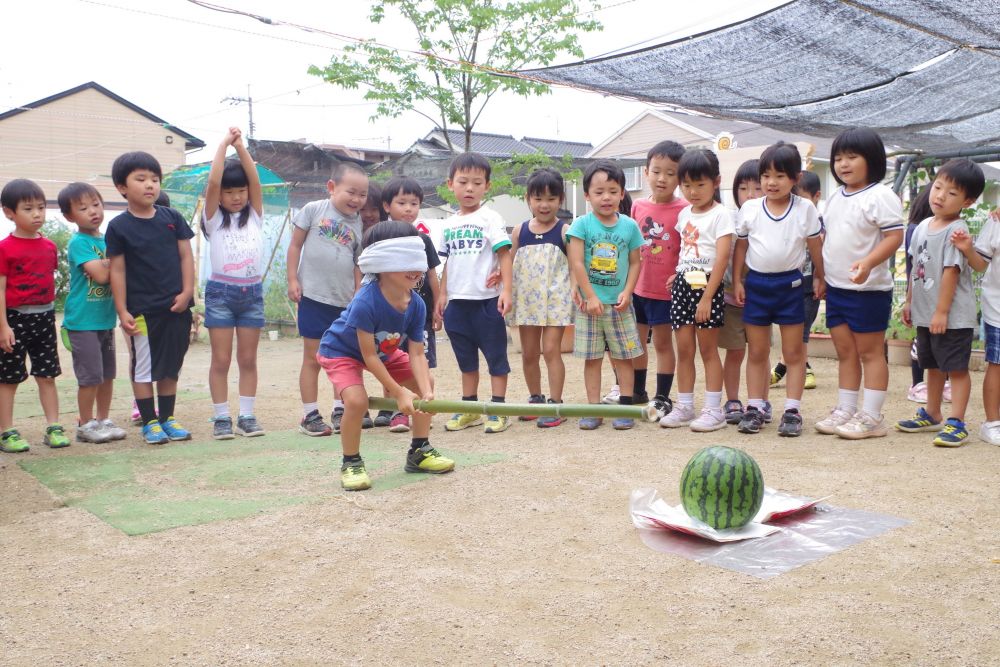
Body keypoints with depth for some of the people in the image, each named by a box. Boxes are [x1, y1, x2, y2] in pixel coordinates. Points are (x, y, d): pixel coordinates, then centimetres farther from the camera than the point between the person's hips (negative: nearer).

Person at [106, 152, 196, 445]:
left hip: (176, 307, 3)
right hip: (141, 310, -3)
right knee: (143, 366, 5)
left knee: (171, 365, 12)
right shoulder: (119, 227, -4)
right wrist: (122, 311, -8)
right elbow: (118, 270, -4)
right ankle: (149, 422, 16)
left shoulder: (172, 218, 3)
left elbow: (186, 256, 5)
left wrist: (187, 292, -6)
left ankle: (167, 418, 23)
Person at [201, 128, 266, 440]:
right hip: (221, 292, -2)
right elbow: (213, 181, -12)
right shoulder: (214, 218, 1)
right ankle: (221, 417, 7)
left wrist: (241, 145, -5)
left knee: (248, 359, 6)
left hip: (252, 291, 2)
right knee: (221, 360, 1)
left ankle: (247, 415, 12)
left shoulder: (255, 216, 9)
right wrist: (224, 142, -8)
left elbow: (255, 180, -4)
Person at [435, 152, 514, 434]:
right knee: (465, 358, 15)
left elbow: (504, 254, -10)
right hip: (457, 302, 6)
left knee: (495, 355, 3)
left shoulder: (490, 218, -6)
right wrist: (443, 294, 11)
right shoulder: (449, 224, 10)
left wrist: (506, 289, -18)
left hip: (486, 300, -6)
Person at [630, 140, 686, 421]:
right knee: (637, 341, 15)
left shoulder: (683, 209, -12)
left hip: (666, 289, -5)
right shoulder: (638, 206, 3)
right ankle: (637, 392, 30)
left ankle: (662, 398, 17)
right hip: (638, 286, 5)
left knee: (663, 343, 5)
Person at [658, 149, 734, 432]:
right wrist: (678, 273, 7)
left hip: (707, 284, -6)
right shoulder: (684, 214, 13)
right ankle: (684, 406, 15)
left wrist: (707, 297, -19)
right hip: (683, 284, 6)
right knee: (683, 349, 7)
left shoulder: (720, 215, -8)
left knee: (708, 349, -2)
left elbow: (722, 258, -15)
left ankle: (713, 410, 4)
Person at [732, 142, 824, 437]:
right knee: (757, 352, 7)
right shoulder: (750, 209, 0)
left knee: (793, 352, 4)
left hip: (790, 283, -1)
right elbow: (741, 246, 6)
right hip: (756, 283, 1)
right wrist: (737, 281, 3)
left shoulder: (805, 208, -3)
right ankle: (754, 407, 13)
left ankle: (792, 410, 8)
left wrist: (820, 277, 8)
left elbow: (815, 245, 5)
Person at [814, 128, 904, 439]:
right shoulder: (835, 198, 13)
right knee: (845, 351, 12)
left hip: (869, 288, -7)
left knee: (870, 351, 0)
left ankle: (872, 416, 6)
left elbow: (894, 236, -18)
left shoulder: (880, 195, -11)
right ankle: (845, 410, 20)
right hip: (836, 286, 8)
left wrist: (868, 263, -31)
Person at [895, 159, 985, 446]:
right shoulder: (923, 226, 9)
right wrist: (909, 301, 16)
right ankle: (932, 415, 32)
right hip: (925, 314, 8)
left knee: (956, 368, -2)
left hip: (953, 316, -8)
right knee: (933, 366, 19)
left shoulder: (956, 230, -15)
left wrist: (942, 312, -21)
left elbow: (951, 271, -19)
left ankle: (956, 423, 1)